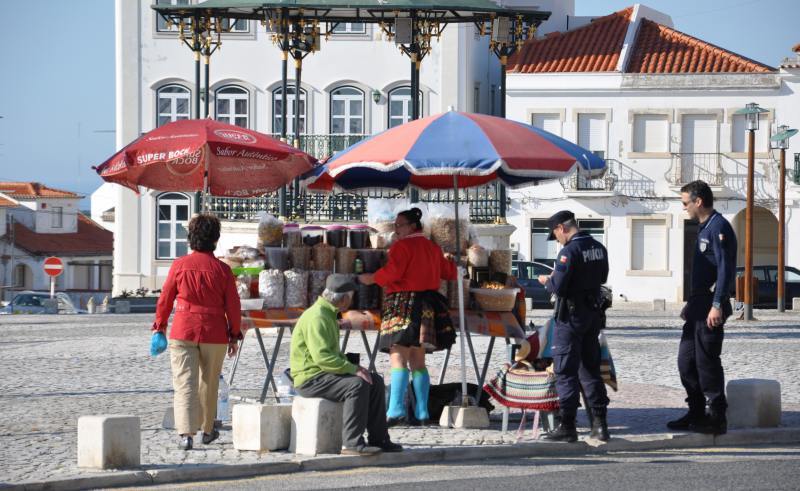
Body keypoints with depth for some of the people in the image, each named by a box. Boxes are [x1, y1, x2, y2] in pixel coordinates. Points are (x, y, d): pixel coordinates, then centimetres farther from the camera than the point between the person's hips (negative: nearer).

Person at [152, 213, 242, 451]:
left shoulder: (179, 265, -3)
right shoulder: (222, 269, -3)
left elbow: (165, 298, 4)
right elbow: (233, 305, 0)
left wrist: (160, 325, 19)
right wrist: (234, 335, 11)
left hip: (183, 332, -1)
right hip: (214, 334, 1)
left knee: (185, 383, -5)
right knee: (209, 383, 17)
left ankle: (185, 433, -20)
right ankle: (207, 429, 30)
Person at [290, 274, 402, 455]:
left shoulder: (330, 314, 17)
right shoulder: (317, 317, -19)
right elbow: (322, 357, -28)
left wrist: (353, 366, 8)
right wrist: (353, 369, -24)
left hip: (326, 372, 11)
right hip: (310, 378, -10)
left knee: (375, 381, 3)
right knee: (358, 385, -29)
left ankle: (378, 439, 5)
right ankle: (352, 443, -29)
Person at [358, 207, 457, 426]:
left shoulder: (402, 246, -7)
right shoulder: (433, 248, 16)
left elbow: (392, 272, -17)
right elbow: (449, 272, 25)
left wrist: (372, 279, -2)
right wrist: (450, 263, 47)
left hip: (404, 304, -8)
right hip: (427, 307, 8)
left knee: (398, 358, -14)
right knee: (418, 362, 13)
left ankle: (396, 410, -24)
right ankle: (422, 412, 10)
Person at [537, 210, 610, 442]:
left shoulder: (569, 251, -19)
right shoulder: (598, 248, 6)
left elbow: (558, 287, -22)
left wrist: (547, 281, 1)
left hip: (572, 314, -7)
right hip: (594, 312, 8)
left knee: (565, 371, -1)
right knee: (590, 368, 14)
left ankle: (568, 426, -1)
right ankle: (600, 423, 12)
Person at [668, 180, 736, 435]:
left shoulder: (719, 227, -13)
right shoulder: (704, 228, 18)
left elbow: (725, 269, -20)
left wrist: (717, 305, -24)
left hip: (711, 307, -10)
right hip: (699, 306, 10)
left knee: (707, 361, -7)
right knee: (686, 360, 12)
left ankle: (717, 418, -1)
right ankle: (696, 413, 19)